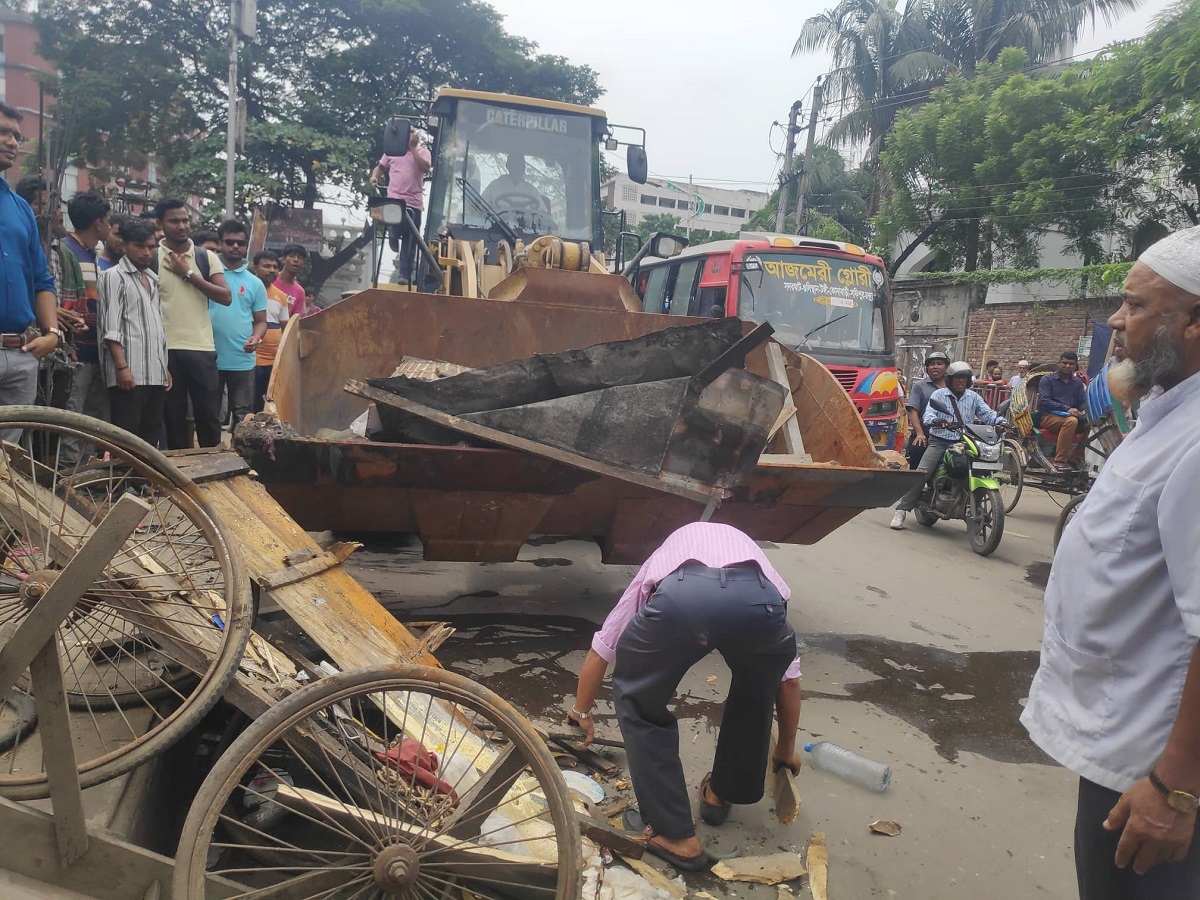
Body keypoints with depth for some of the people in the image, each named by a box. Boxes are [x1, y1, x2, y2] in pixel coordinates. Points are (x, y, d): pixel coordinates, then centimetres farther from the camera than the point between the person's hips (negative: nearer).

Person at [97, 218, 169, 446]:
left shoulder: (153, 279, 20)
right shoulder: (114, 276, -2)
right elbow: (110, 328, -10)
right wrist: (121, 366, -18)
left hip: (155, 374, 7)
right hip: (130, 374, -7)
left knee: (151, 438, 9)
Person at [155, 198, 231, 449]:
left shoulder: (207, 257, 8)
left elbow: (225, 297, -2)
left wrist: (188, 274, -8)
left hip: (202, 348, 1)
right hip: (166, 349, -1)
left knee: (209, 415, 4)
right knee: (173, 417, 7)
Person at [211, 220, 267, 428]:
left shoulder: (255, 283, 9)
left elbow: (261, 320, 10)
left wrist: (256, 337, -12)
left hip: (242, 361, 1)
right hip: (209, 359, -1)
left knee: (243, 417, 7)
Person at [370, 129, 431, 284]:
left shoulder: (423, 152, 6)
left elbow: (425, 167, -13)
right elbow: (380, 167, 19)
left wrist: (413, 148, -12)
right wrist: (374, 176, -2)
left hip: (414, 202, -1)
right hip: (394, 200, 1)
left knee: (410, 241, 1)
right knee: (393, 233, -11)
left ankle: (405, 275, 6)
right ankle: (396, 251, 24)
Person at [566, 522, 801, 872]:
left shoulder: (662, 559, 44)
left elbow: (600, 650, 49)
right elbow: (789, 678, 47)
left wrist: (582, 712, 65)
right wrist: (786, 749, 62)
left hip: (679, 594, -1)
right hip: (758, 598, 2)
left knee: (640, 703, 27)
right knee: (755, 694, 36)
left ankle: (675, 835, 24)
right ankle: (723, 793, 49)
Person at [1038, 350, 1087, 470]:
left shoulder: (1077, 383, 21)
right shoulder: (1047, 379, 5)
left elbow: (1082, 402, 15)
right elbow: (1044, 401, -8)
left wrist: (1084, 411, -10)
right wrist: (1067, 409, -18)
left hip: (1071, 415, 5)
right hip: (1048, 416, -5)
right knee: (1071, 421, -36)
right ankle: (1060, 460, -35)